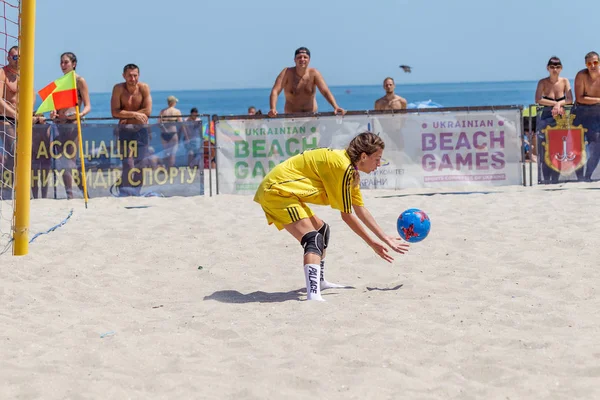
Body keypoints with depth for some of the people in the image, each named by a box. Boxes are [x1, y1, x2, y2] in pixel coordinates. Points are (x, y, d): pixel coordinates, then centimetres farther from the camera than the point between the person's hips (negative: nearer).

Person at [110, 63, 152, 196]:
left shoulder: (144, 88, -4)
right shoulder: (118, 89, -7)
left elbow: (148, 111, -11)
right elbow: (115, 112, -13)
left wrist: (127, 115, -14)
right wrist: (134, 114, -19)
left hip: (141, 129, 2)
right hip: (125, 129, -1)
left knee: (139, 164, 3)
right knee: (128, 163, -12)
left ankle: (136, 193, 11)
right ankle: (124, 194, -11)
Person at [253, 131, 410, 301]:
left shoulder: (352, 170, 12)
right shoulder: (343, 167, -19)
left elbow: (361, 210, 18)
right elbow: (346, 215, -14)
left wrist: (386, 239, 18)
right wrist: (372, 243, -6)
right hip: (277, 191, -11)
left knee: (322, 229, 25)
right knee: (313, 239, -24)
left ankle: (318, 282, 39)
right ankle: (313, 295, -42)